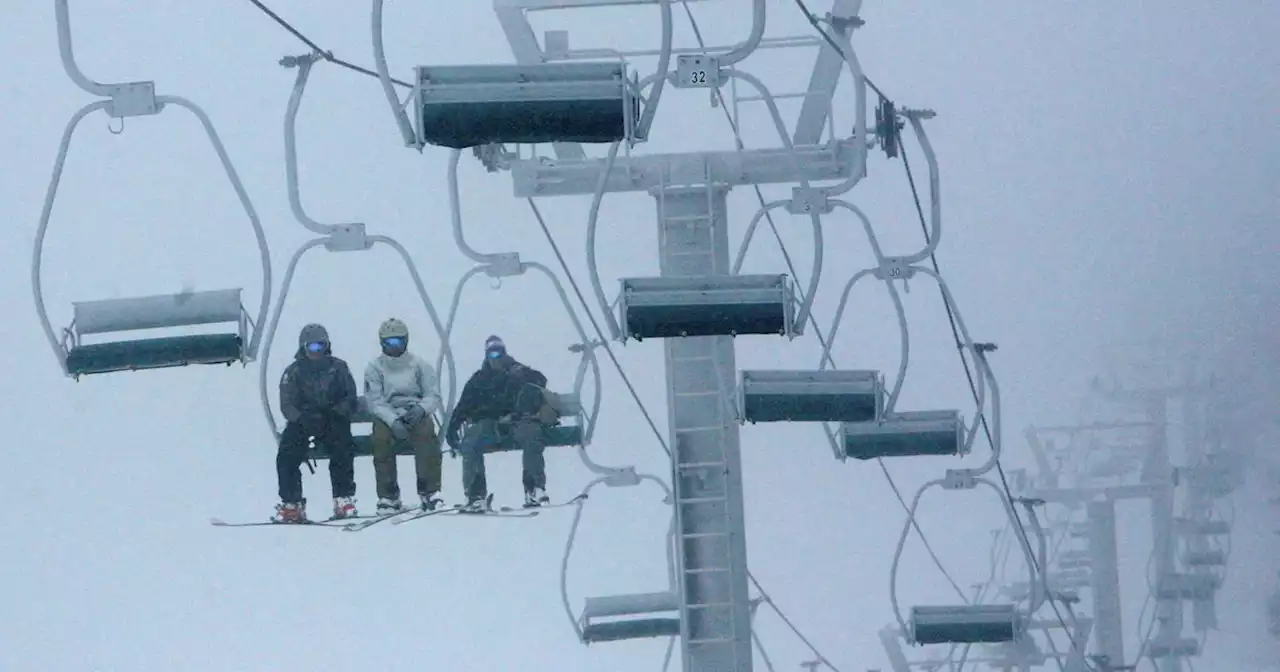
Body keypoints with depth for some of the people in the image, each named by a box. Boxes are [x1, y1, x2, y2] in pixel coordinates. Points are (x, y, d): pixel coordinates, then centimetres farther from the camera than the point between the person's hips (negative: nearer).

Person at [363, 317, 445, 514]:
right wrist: (393, 421, -22)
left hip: (416, 415, 0)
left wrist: (420, 409, -20)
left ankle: (430, 492, -32)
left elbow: (433, 396, 4)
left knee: (426, 432, -33)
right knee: (381, 437, -33)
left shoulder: (419, 365, 9)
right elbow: (375, 402, -4)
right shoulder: (374, 368, 8)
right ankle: (388, 497, -27)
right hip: (387, 416, 0)